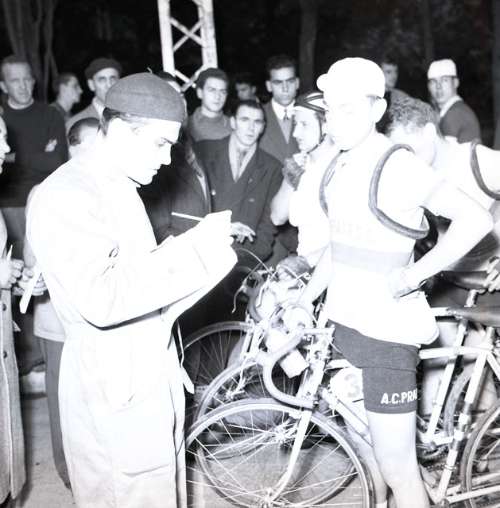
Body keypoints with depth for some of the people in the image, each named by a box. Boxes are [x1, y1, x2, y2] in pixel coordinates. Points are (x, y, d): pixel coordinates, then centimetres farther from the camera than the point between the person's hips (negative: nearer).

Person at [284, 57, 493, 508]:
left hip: (387, 328, -8)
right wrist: (305, 302, 13)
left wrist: (415, 274, -22)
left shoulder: (397, 165, -15)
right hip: (344, 321, 8)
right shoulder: (340, 166, 8)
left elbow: (476, 220, -21)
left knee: (397, 466, 0)